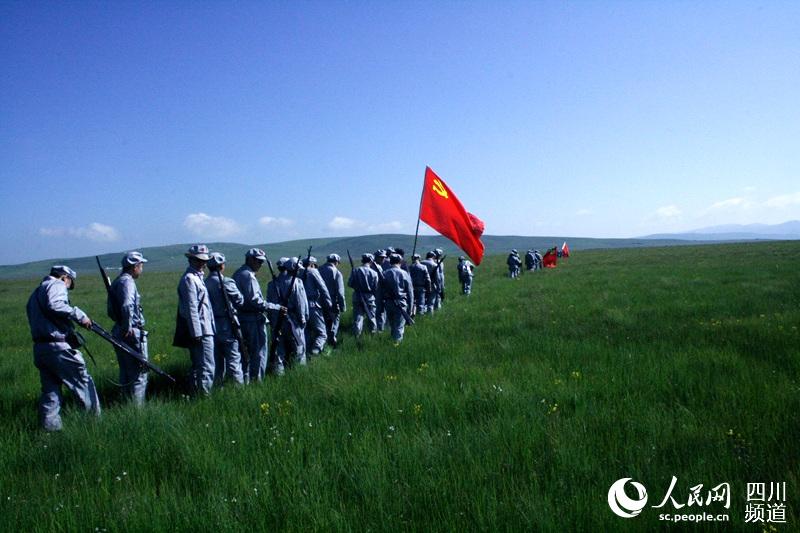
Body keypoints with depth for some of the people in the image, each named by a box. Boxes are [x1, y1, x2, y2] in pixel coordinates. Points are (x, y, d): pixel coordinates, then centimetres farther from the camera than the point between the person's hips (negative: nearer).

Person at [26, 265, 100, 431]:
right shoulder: (57, 285, -4)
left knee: (50, 391, 13)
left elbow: (36, 319, 18)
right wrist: (79, 315, -20)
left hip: (39, 348, 9)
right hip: (57, 347, -8)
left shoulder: (36, 292, 24)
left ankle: (50, 427, 12)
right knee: (83, 383, 3)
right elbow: (54, 305, -25)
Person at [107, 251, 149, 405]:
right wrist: (128, 327, -24)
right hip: (132, 333, -10)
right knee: (139, 375, -2)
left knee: (125, 374, 17)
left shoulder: (116, 282, 16)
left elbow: (110, 311, 23)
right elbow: (127, 306, -32)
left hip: (118, 332, 10)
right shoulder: (127, 282, -14)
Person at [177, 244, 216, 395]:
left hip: (203, 330, 10)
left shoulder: (197, 277, 18)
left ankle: (197, 394, 23)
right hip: (201, 331, -10)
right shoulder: (189, 279, -13)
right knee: (207, 367, -8)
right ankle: (204, 396, -5)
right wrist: (197, 333, -20)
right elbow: (191, 308, -18)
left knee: (198, 367, 16)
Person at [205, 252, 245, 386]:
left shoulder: (204, 283, 1)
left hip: (211, 325, 5)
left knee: (216, 360, 15)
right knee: (233, 360, 1)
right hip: (227, 325, -5)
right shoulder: (226, 282, -14)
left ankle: (216, 387, 20)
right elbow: (240, 301, -8)